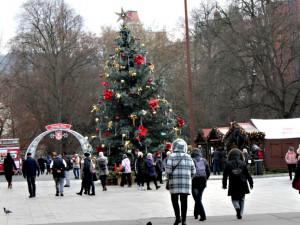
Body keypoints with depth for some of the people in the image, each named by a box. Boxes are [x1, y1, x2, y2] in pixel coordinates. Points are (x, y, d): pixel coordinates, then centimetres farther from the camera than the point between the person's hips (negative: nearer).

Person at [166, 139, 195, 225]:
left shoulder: (172, 157, -4)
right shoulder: (188, 157, 7)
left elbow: (168, 170, -10)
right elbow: (193, 170, 7)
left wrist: (168, 178, 5)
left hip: (175, 182, -3)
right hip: (186, 182, 3)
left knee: (174, 199, 8)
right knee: (184, 200, 5)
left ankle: (178, 217, -6)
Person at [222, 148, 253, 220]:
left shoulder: (228, 164, -3)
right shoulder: (243, 163, -1)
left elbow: (225, 175, 1)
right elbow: (248, 174, 4)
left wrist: (224, 184, 12)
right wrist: (251, 183, 13)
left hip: (233, 186, -1)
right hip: (242, 185, 1)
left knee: (234, 198, 10)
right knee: (242, 199, 13)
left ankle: (237, 208, -21)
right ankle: (240, 214, 9)